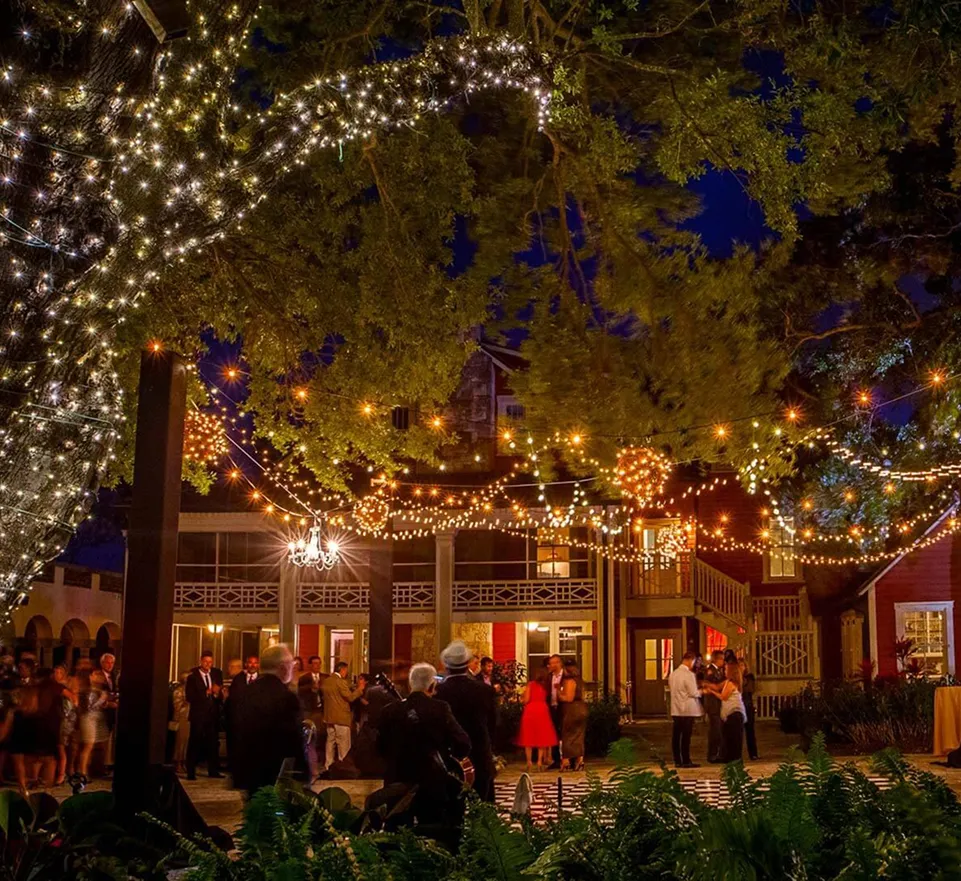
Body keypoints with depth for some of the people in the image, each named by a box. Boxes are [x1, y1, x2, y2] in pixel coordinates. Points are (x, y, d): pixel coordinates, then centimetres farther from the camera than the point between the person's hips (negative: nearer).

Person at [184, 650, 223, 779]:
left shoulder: (217, 674, 7)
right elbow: (189, 696, -13)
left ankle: (213, 770, 17)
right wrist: (205, 693, -21)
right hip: (198, 715, -4)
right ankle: (191, 772, 4)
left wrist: (217, 693, -12)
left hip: (213, 714, 4)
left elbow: (220, 694, 10)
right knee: (195, 743, -2)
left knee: (213, 743, 8)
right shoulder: (193, 676, -5)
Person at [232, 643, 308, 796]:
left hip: (247, 773, 7)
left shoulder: (242, 694, 5)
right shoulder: (286, 697, -19)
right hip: (279, 780, -7)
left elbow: (234, 734, 13)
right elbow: (296, 743, -19)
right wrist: (304, 778, -8)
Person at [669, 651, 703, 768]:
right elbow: (693, 693, -15)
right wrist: (701, 691, 6)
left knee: (676, 736, 7)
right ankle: (686, 761, 0)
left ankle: (677, 761, 11)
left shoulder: (673, 674, 9)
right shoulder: (689, 674, -14)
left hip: (676, 709, 7)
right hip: (688, 710, -7)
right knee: (686, 736, -3)